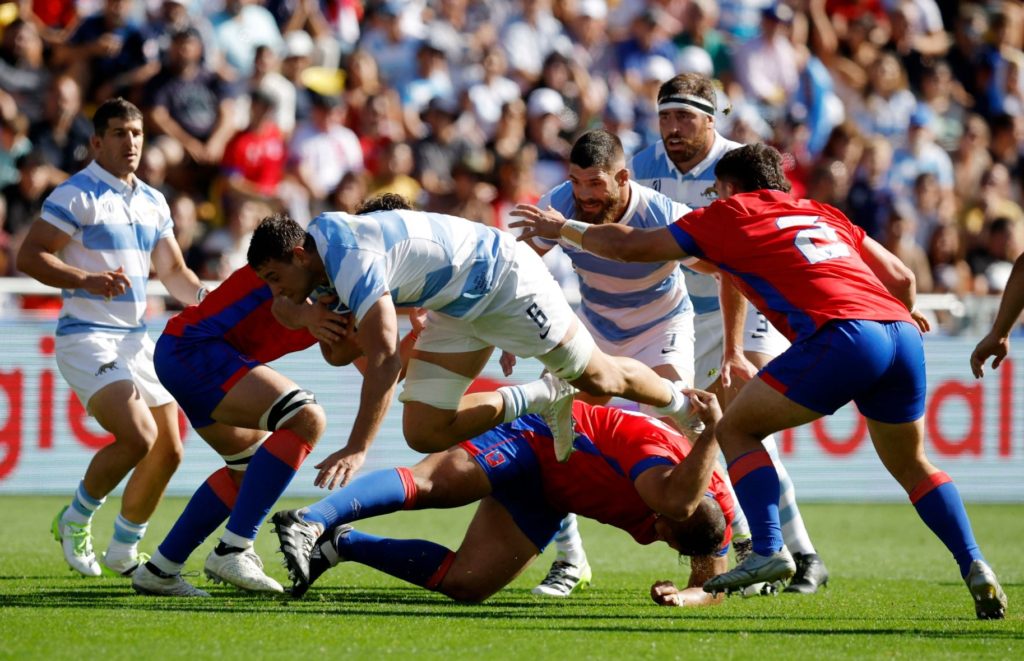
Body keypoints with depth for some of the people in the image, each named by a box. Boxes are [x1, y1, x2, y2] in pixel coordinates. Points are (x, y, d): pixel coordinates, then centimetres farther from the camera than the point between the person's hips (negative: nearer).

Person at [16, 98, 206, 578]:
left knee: (168, 450, 4)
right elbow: (29, 256, -13)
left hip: (136, 339, 8)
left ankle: (123, 551, 20)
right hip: (86, 337, -8)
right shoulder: (76, 195, -9)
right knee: (138, 436, -22)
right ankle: (74, 521, 0)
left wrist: (203, 296, -2)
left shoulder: (153, 203, 14)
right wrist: (86, 280, -26)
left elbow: (173, 272, 18)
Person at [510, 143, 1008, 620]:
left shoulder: (729, 214, 16)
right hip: (900, 333, 6)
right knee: (910, 464, 23)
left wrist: (562, 229, 34)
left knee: (736, 429, 9)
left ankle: (768, 550, -6)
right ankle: (974, 566, 6)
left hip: (844, 334, -6)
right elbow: (900, 277, 29)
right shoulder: (823, 214, 31)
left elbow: (626, 245, 19)